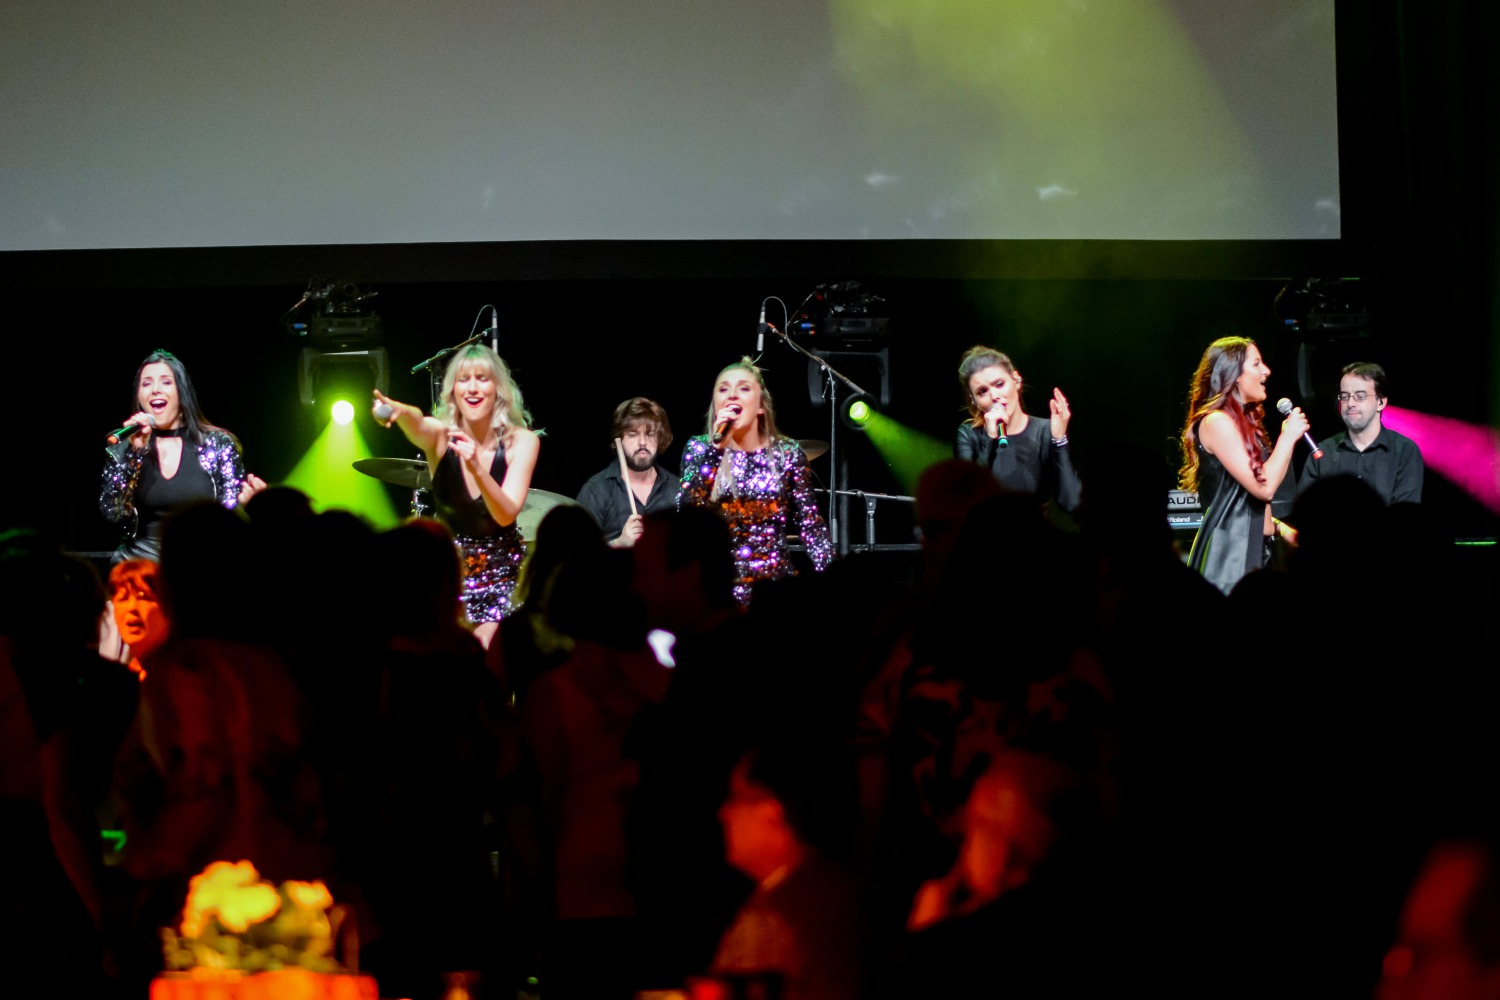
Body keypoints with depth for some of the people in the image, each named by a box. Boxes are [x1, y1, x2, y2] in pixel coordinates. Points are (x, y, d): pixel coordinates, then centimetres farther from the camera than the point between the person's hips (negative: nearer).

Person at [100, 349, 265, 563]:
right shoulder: (123, 449, 6)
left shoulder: (218, 444, 3)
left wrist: (242, 501, -18)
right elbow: (113, 513, -4)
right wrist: (135, 450, -9)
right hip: (142, 565, 1)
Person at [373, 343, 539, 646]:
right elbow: (417, 425, -36)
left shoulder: (521, 441, -11)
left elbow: (506, 515, -23)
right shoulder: (440, 435, -10)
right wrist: (399, 411, -61)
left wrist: (476, 467, -41)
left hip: (503, 572, -1)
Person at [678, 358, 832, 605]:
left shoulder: (788, 453, 3)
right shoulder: (699, 448, 2)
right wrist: (717, 447, -17)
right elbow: (687, 511, -12)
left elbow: (810, 523, 3)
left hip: (774, 582, 1)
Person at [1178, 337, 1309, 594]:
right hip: (1229, 548, -10)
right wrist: (1288, 436, -10)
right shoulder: (1217, 422, -13)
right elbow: (1264, 487, -19)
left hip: (1254, 546, 10)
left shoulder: (1243, 422, 18)